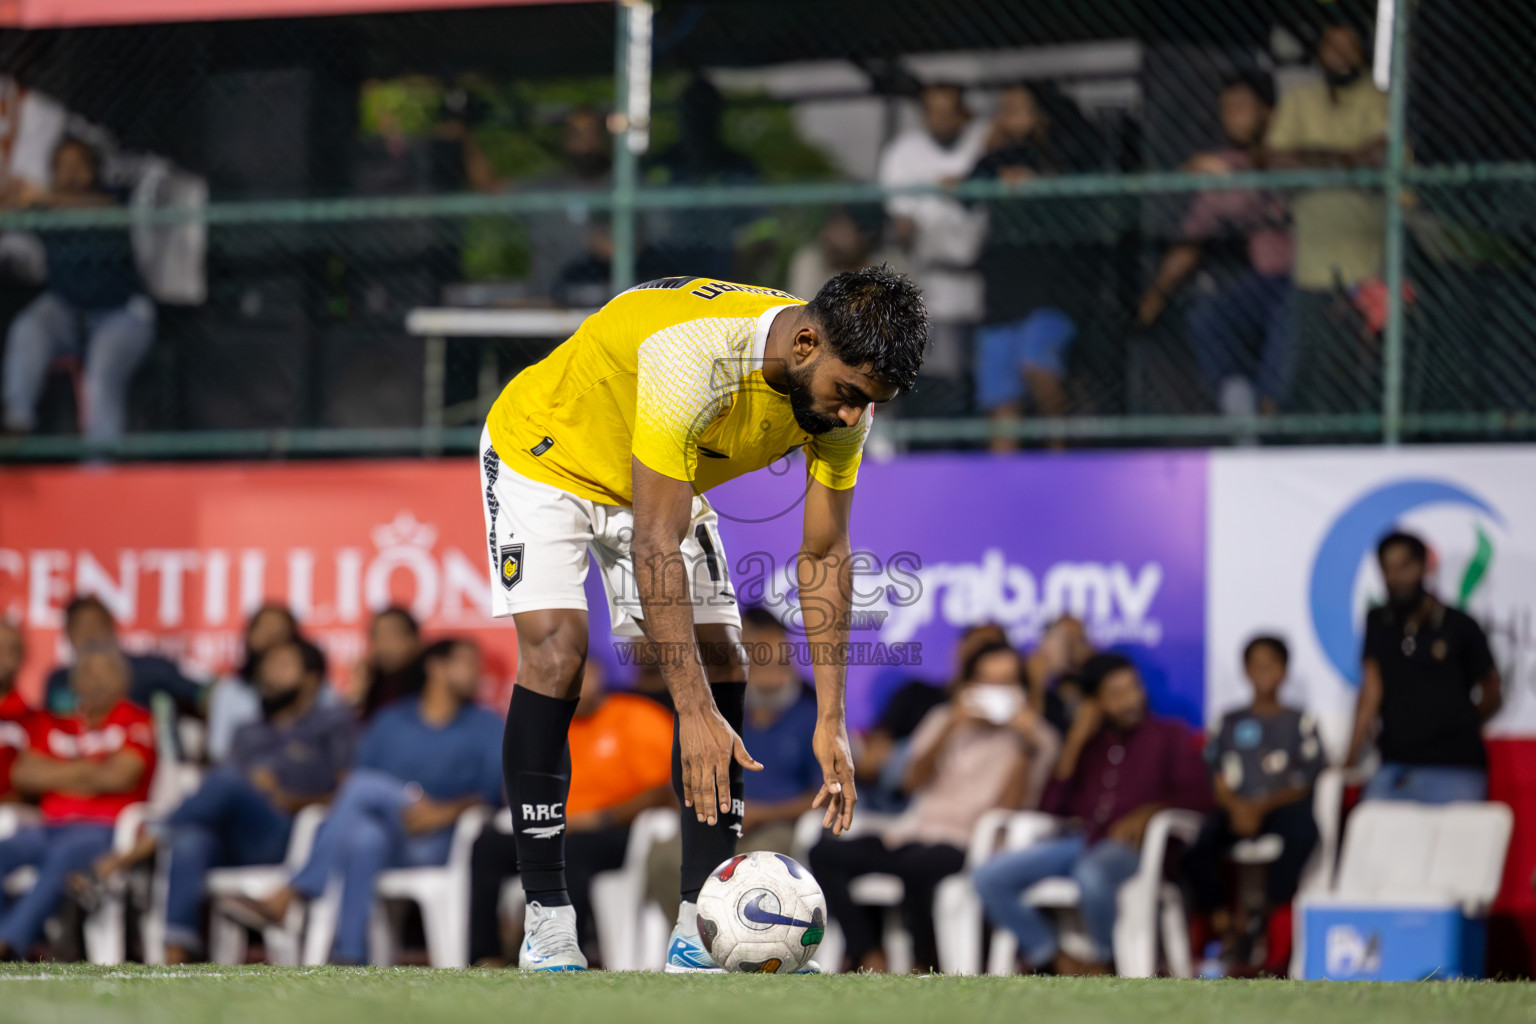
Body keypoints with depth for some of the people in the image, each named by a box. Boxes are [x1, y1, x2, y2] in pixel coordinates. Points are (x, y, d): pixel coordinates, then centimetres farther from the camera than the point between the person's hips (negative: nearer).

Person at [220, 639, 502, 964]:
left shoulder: (486, 727, 14)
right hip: (383, 833, 2)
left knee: (368, 787, -29)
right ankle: (349, 957, -47)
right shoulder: (391, 721, 21)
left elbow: (493, 794, 2)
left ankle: (285, 899, -32)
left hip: (437, 841, -2)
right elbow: (354, 778, 13)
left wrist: (444, 814, -16)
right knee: (366, 837, -36)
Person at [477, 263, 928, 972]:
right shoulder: (694, 355, -42)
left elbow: (824, 554, -10)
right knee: (555, 649, -22)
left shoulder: (842, 387, -20)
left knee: (720, 665, -6)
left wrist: (830, 721, -15)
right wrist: (694, 712, -42)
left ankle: (702, 926, -3)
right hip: (545, 455, -6)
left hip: (669, 480, 6)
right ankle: (546, 919, -14)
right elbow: (654, 546, -40)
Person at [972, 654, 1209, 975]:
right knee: (990, 876, -19)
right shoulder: (1089, 741, 22)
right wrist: (1076, 741, 6)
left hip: (1128, 844, -5)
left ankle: (1101, 961, -15)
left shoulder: (1171, 735, 13)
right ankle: (1058, 961, -11)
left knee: (1092, 873, -41)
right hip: (1080, 839, 5)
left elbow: (1198, 795, 0)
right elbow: (1051, 807, 12)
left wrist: (1148, 813, -17)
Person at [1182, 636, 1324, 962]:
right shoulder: (1230, 722, 19)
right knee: (1194, 842, -31)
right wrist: (1236, 807, -10)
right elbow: (1215, 779, 10)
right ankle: (1223, 923, -23)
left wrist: (1263, 807, -11)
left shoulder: (1300, 722, 13)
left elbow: (1306, 783, 3)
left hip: (1281, 808, -1)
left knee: (1304, 830, -38)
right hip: (1235, 809, 2)